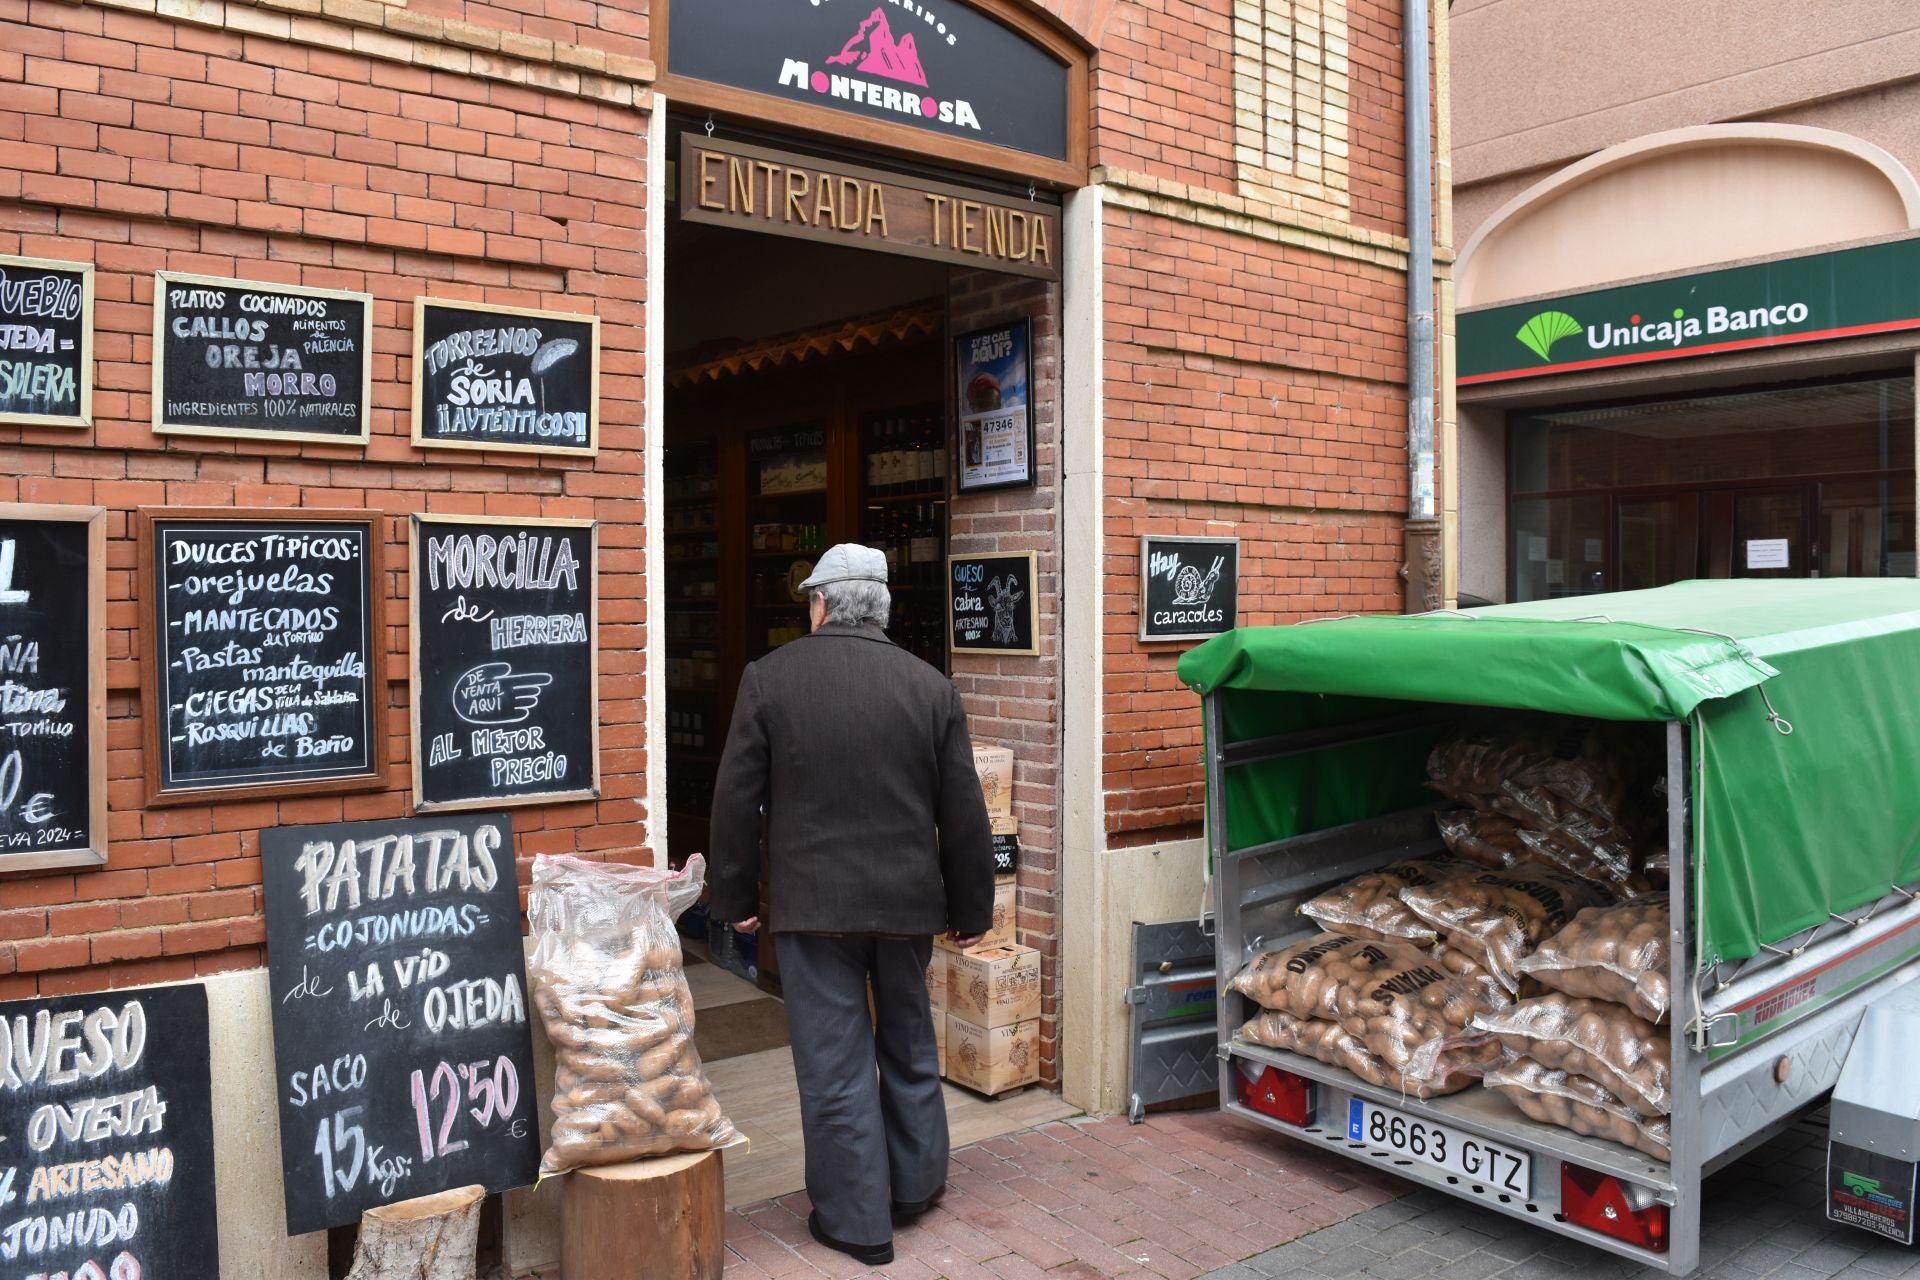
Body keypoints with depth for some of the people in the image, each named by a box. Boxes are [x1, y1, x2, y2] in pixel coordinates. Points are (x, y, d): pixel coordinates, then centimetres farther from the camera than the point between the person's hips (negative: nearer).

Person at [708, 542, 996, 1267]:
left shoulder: (769, 679, -6)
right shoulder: (932, 686, -1)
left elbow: (736, 800, -3)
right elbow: (964, 813, 2)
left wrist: (735, 897, 8)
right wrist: (970, 909, 12)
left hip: (812, 905, -3)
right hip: (909, 903, 3)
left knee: (834, 1064, 7)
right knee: (910, 1049, 21)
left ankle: (857, 1222, 17)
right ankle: (915, 1186, 36)